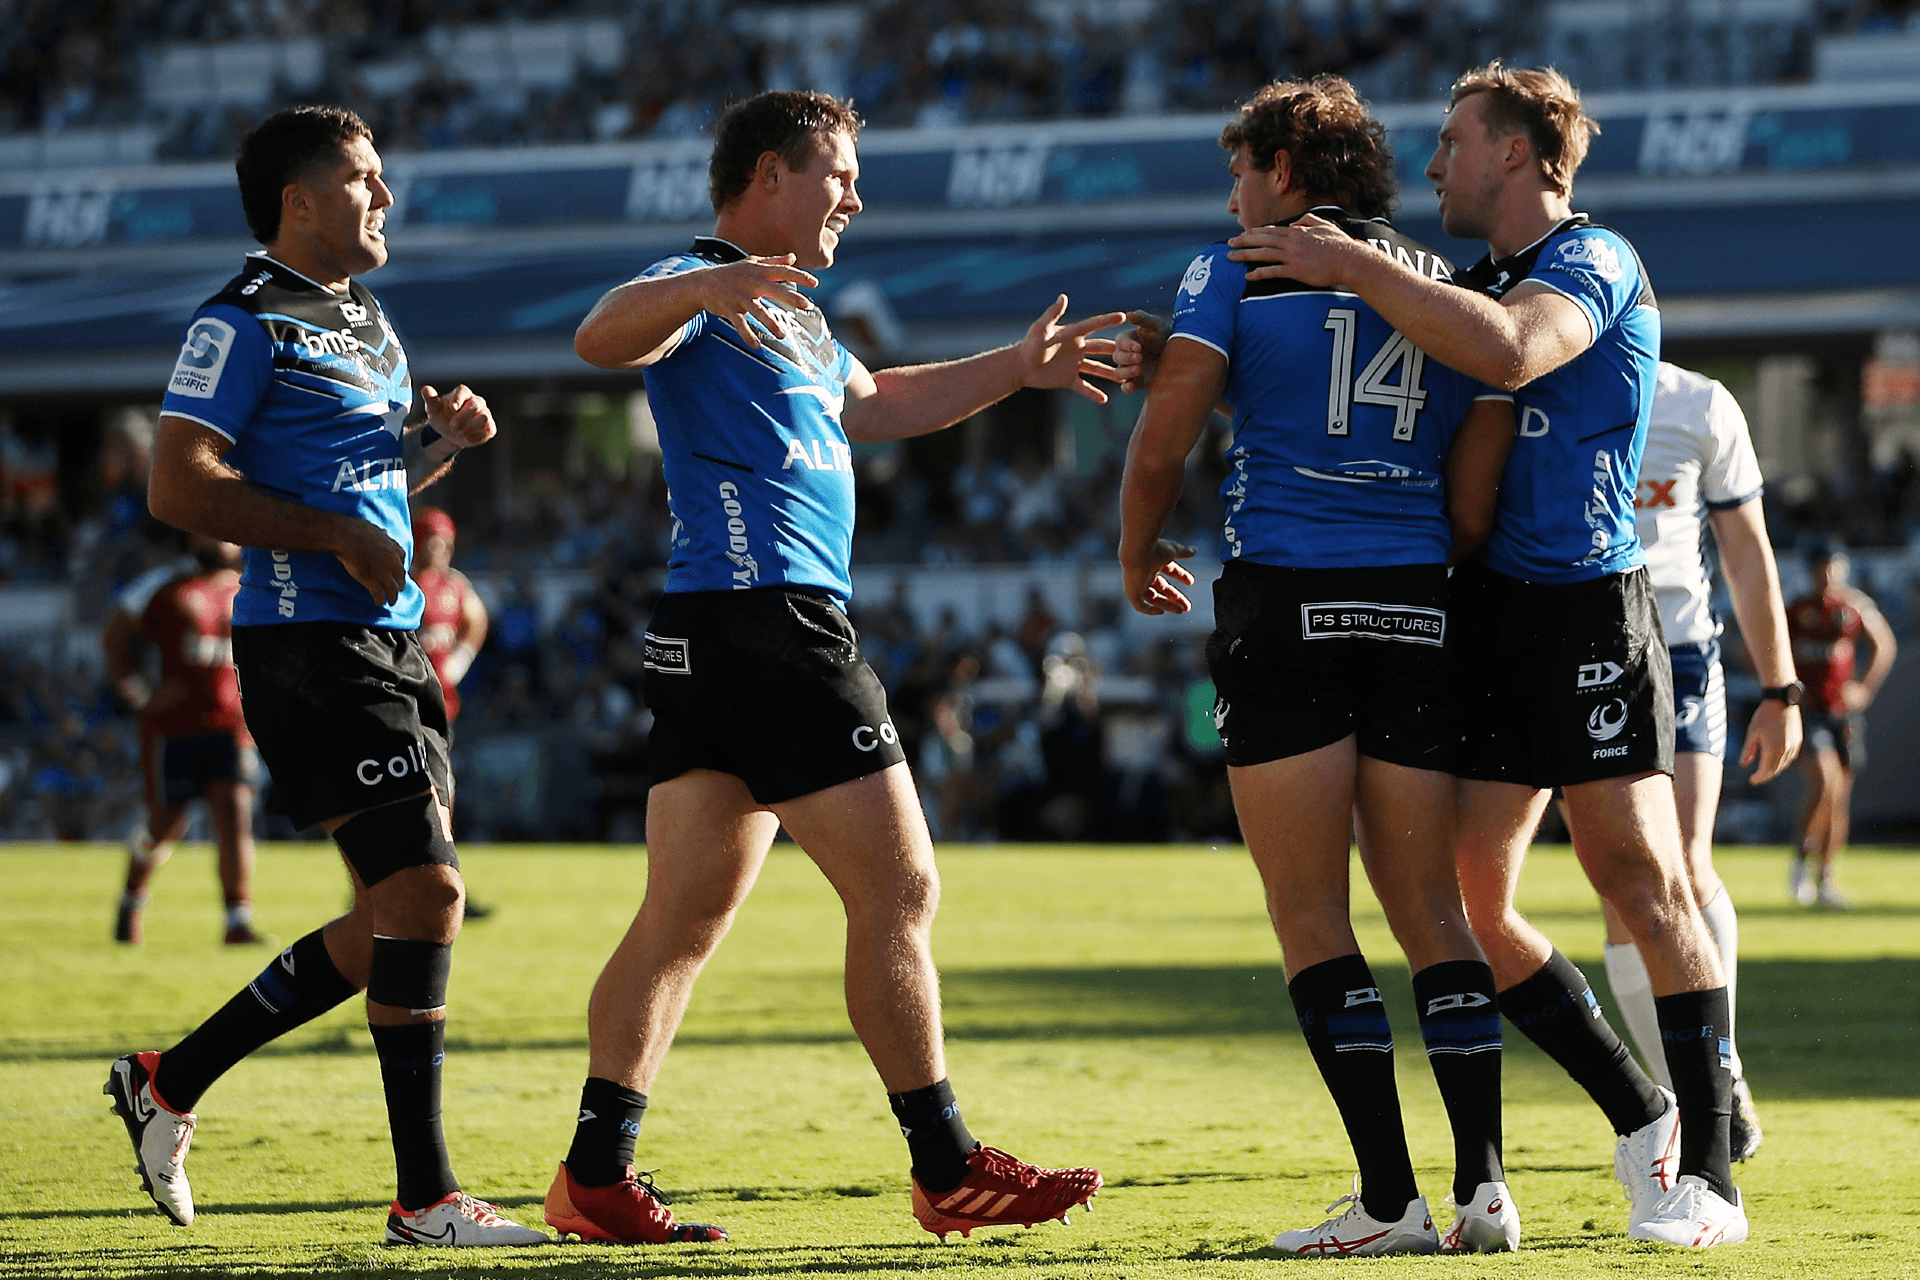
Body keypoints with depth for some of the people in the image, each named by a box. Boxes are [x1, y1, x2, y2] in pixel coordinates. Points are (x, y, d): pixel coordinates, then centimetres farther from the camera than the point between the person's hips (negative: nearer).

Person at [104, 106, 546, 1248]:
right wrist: (337, 537, -17)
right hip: (310, 644, -10)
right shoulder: (246, 322, -8)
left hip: (391, 641, 10)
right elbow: (179, 487, -15)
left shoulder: (370, 324, 20)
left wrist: (442, 441, 10)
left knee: (396, 922, 10)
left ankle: (170, 1084, 23)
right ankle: (425, 1196, -10)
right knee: (424, 895, -14)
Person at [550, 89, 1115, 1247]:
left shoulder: (789, 315, 27)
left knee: (686, 915, 6)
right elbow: (604, 338, -26)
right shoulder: (705, 289, -5)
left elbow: (878, 403, 42)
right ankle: (949, 1172, -2)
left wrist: (1017, 369, 40)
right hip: (769, 618, -11)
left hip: (712, 638, 11)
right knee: (898, 891, -6)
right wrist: (701, 289, -44)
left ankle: (597, 1179, 4)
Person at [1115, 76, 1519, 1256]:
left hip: (1285, 597, -4)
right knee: (1432, 908, 9)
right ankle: (1484, 1186, 0)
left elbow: (1164, 444, -4)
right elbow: (1475, 505, 8)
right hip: (1416, 611, 4)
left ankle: (1389, 1199, -8)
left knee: (1311, 914, -1)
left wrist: (1139, 555, 13)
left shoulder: (1241, 269, 3)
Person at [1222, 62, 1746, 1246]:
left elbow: (1507, 352, -28)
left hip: (1587, 606, -9)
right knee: (1465, 904, 4)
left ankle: (1708, 1178, -9)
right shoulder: (1478, 284, 21)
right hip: (1484, 613, 9)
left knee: (1644, 883, -11)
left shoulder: (1595, 260, -7)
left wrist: (1357, 267, -23)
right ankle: (1641, 1117, 17)